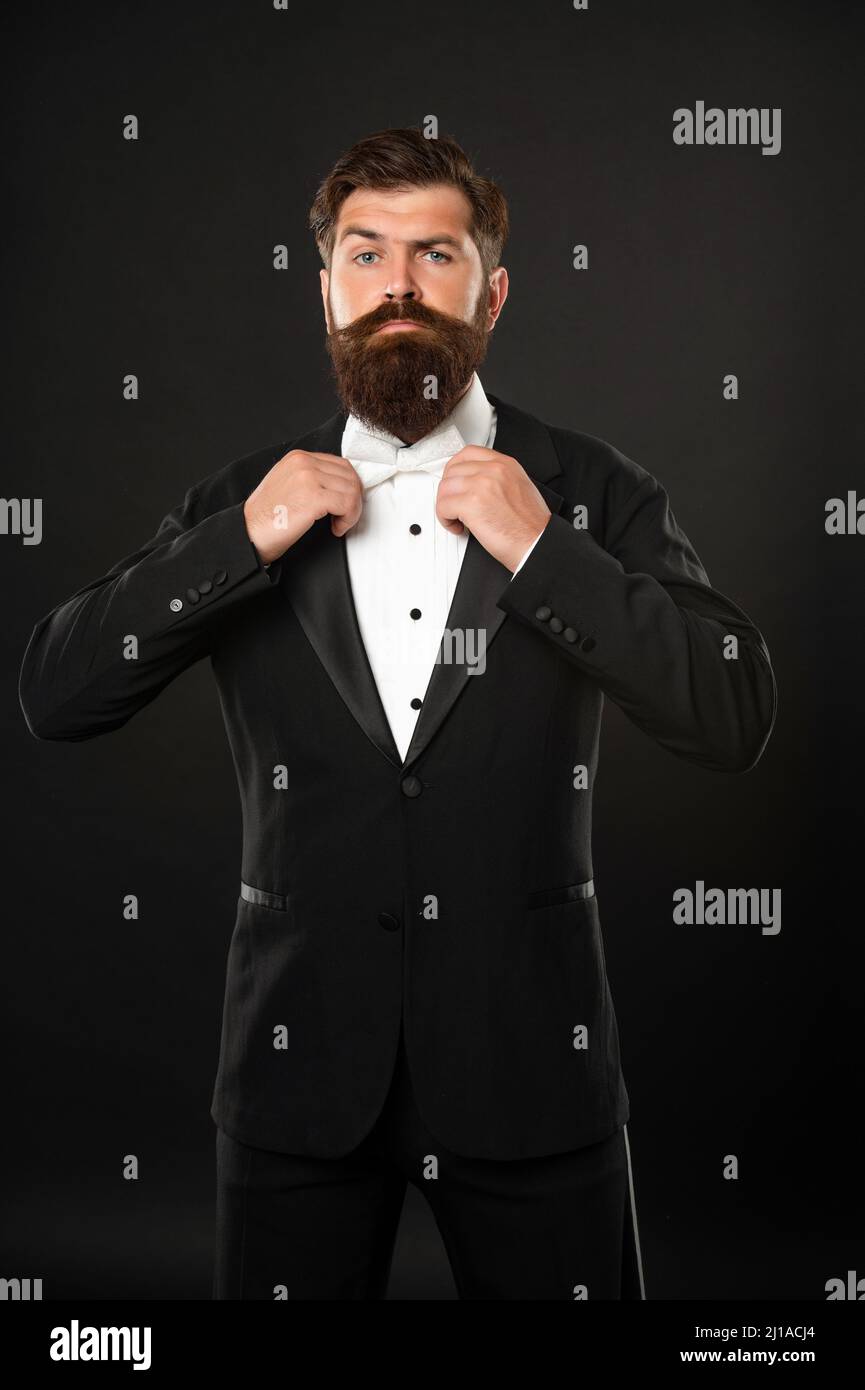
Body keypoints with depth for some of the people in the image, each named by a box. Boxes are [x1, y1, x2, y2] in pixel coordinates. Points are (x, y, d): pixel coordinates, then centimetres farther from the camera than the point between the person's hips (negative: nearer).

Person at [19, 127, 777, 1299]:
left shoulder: (597, 495, -1)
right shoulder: (243, 504, 2)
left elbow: (734, 719, -10)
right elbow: (54, 697, -4)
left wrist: (543, 552, -17)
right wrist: (242, 542, -13)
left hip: (531, 1066, 0)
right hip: (302, 1064, 1)